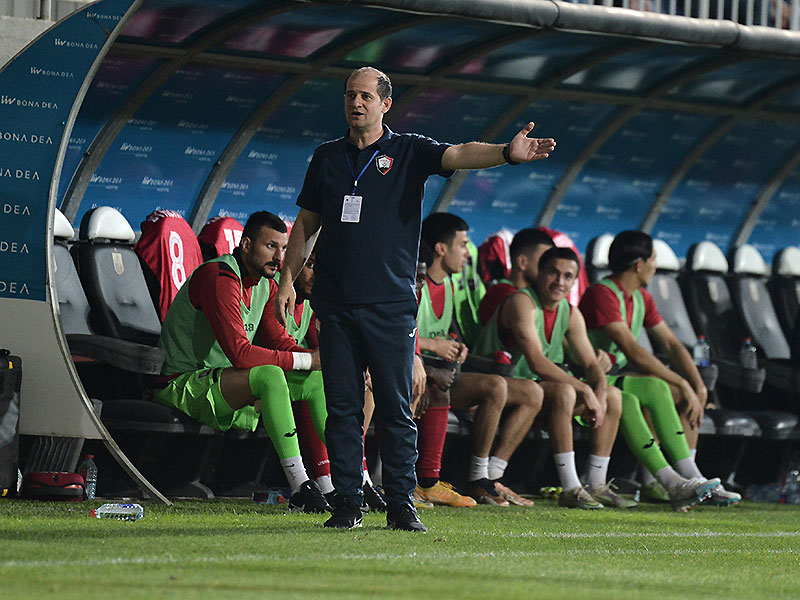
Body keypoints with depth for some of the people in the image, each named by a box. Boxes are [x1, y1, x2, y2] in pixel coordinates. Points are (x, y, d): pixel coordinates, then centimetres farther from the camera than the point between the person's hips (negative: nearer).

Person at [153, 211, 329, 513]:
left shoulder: (265, 284, 9)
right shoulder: (219, 278, -22)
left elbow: (280, 342, 8)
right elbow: (241, 354, -30)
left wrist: (321, 358, -12)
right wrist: (306, 360, -26)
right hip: (182, 385, -10)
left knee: (317, 380, 0)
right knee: (269, 375, -34)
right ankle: (299, 489, -37)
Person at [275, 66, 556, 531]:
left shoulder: (408, 152, 3)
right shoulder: (327, 158, 12)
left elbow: (458, 155, -15)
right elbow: (306, 224, 18)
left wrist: (506, 153, -33)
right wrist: (288, 279, 9)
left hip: (391, 304, -2)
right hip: (336, 302, 2)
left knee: (397, 410, -1)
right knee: (342, 407, 3)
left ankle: (402, 505, 3)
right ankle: (348, 503, 7)